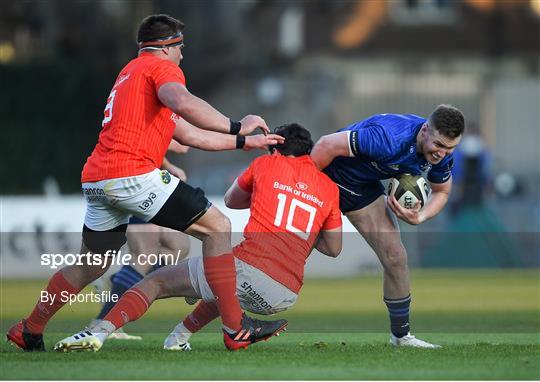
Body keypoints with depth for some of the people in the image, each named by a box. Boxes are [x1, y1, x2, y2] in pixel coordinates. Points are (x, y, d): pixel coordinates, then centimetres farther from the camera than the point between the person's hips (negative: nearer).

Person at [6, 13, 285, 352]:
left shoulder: (131, 73, 30)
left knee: (92, 264, 26)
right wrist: (236, 127, -17)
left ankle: (29, 331, 35)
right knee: (218, 227, -5)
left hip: (95, 180, 9)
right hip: (132, 175, -9)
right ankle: (236, 328, -12)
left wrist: (244, 142, 29)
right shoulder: (161, 68, 2)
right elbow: (183, 103, -23)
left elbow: (191, 136, 30)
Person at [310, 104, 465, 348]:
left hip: (364, 188, 6)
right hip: (327, 179, -6)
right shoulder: (390, 138, -39)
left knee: (395, 258, 3)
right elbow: (328, 145, -34)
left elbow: (441, 191, 6)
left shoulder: (441, 154, -14)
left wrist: (419, 217, -15)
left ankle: (401, 335, 18)